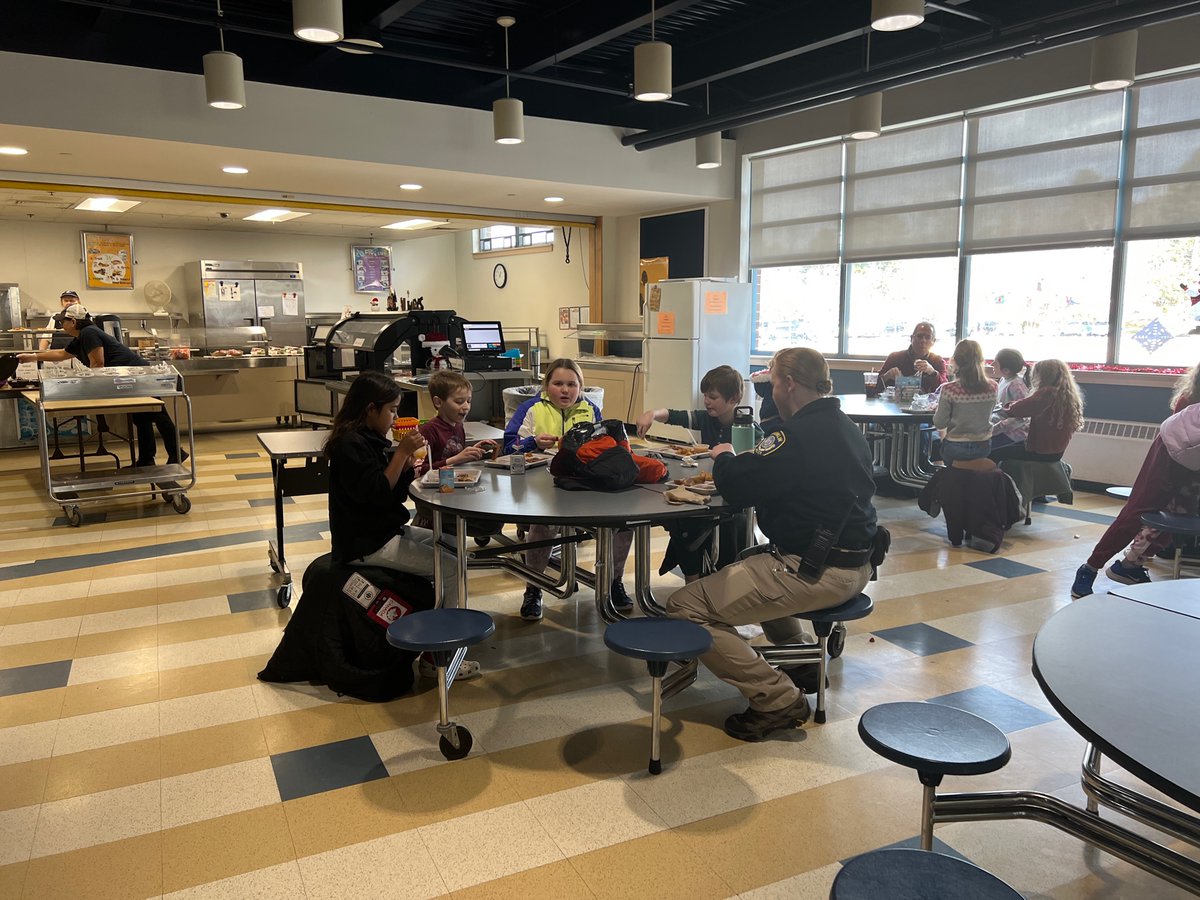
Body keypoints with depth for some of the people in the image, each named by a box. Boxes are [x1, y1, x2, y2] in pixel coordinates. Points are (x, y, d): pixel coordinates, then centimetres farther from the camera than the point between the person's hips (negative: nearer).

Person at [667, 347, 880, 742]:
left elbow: (736, 488, -16)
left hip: (816, 573, -10)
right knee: (749, 561, 36)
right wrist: (738, 462, 13)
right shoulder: (846, 428, 12)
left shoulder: (799, 435, -19)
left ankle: (778, 699, -8)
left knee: (685, 607, -10)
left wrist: (724, 458, 5)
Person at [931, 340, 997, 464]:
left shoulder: (949, 389, -23)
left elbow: (939, 423, -15)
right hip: (983, 447, 3)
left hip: (956, 449, -3)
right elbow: (987, 413, 7)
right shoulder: (992, 387, -11)